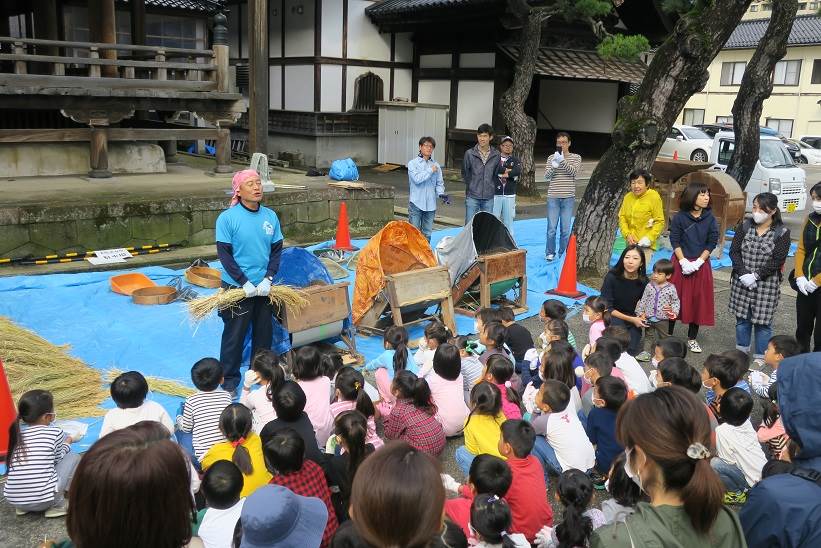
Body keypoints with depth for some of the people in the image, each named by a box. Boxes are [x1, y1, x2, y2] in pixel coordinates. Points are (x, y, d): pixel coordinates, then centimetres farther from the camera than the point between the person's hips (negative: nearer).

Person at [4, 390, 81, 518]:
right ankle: (57, 505, 4)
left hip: (13, 500, 6)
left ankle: (22, 507, 19)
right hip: (43, 499, -6)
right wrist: (67, 443, 33)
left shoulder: (17, 434, 10)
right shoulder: (55, 432, -3)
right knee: (74, 457, 13)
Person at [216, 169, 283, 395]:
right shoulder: (227, 218, -12)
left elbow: (277, 250, 3)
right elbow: (224, 254, -12)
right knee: (234, 335, 5)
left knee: (264, 333, 14)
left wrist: (268, 279, -9)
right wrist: (244, 283, -16)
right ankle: (229, 382, 19)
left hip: (264, 286, 4)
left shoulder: (270, 216, 0)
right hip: (236, 287, -4)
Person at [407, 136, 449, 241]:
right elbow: (417, 179, -17)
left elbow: (439, 183, 12)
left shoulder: (436, 165, 9)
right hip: (416, 203, -4)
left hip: (430, 204, 4)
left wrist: (441, 194, -7)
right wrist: (431, 171, -9)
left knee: (427, 233, 10)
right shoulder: (413, 163, -2)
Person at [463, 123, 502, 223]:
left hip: (489, 197, 2)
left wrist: (491, 187, 7)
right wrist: (471, 186, 8)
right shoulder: (469, 153, -5)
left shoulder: (496, 155, 0)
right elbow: (464, 173, 6)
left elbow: (496, 174, 11)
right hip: (472, 197, -2)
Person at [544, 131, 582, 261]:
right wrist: (553, 166, -21)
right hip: (553, 197, 0)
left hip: (568, 198, 0)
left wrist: (563, 161, -25)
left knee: (565, 229, 2)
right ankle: (550, 253, 12)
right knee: (552, 228, -1)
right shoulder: (551, 158, 7)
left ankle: (563, 253, 15)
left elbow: (574, 172, -12)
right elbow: (547, 176, -1)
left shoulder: (576, 158, 6)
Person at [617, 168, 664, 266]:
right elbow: (622, 217, 8)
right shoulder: (628, 197, 5)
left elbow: (660, 221, -8)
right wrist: (627, 234, -6)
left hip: (645, 244, -5)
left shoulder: (654, 197, -9)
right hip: (630, 243, 5)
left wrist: (649, 238, -17)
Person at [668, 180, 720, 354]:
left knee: (699, 301, 6)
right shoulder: (679, 217, -6)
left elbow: (712, 243, -2)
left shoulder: (710, 218, -2)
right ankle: (668, 334, 17)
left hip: (701, 265, 2)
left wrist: (698, 262, -11)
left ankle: (692, 338, 17)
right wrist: (683, 262, -14)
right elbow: (674, 241, -5)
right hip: (680, 263, -2)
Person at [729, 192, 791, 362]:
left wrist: (756, 276, -17)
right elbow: (734, 251, -2)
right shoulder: (745, 226, 2)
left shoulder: (782, 233, -6)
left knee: (762, 322, 2)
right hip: (741, 283, 3)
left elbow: (778, 261, -11)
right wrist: (743, 273, -14)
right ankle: (741, 351, 29)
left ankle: (760, 357, 15)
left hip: (767, 284, -3)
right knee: (742, 318, 13)